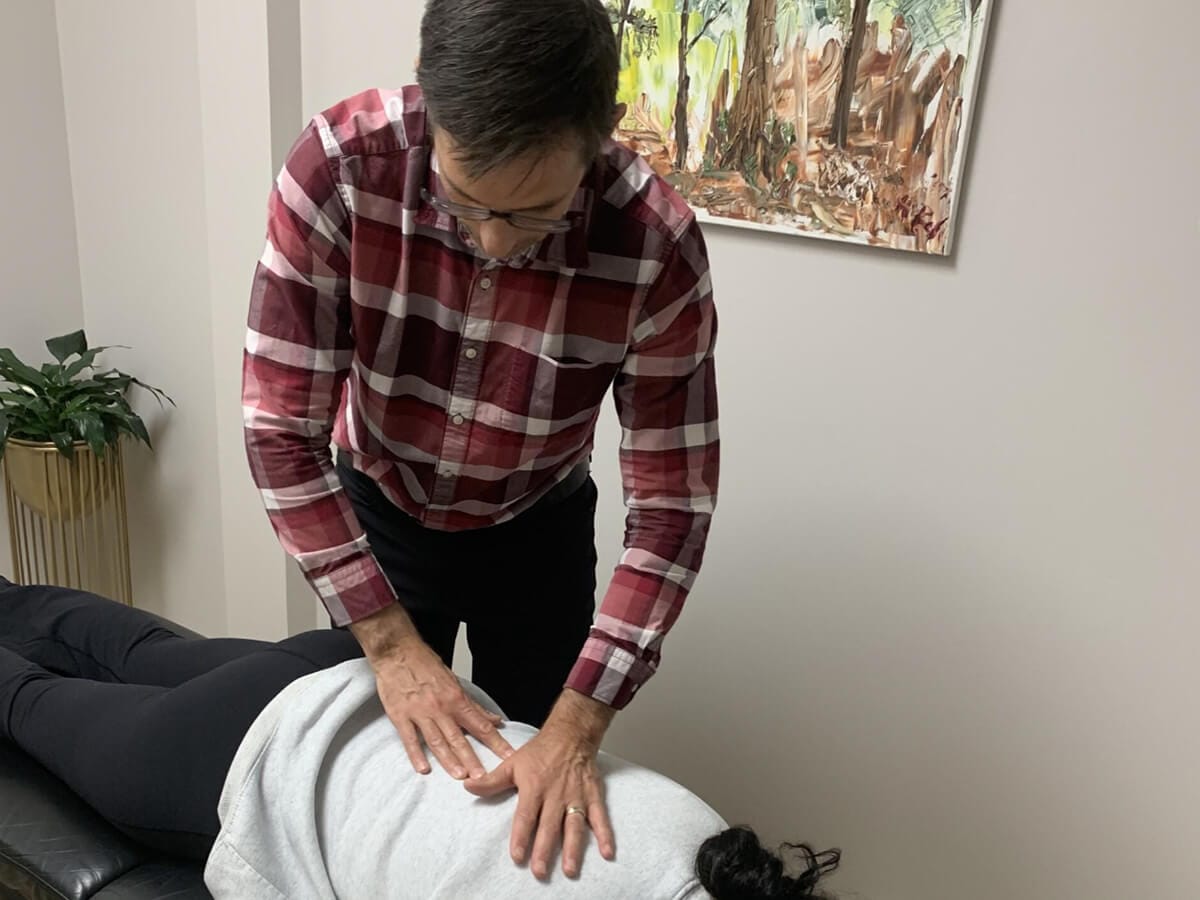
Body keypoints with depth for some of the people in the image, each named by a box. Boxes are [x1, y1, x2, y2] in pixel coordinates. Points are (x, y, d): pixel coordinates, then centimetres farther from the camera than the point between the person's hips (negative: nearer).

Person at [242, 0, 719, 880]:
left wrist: (576, 725, -31)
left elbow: (671, 506, -24)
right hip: (374, 513, 1)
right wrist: (389, 639, -25)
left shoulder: (657, 247, -31)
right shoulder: (341, 163, -31)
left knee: (544, 810, 13)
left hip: (537, 532, 0)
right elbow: (282, 429, -24)